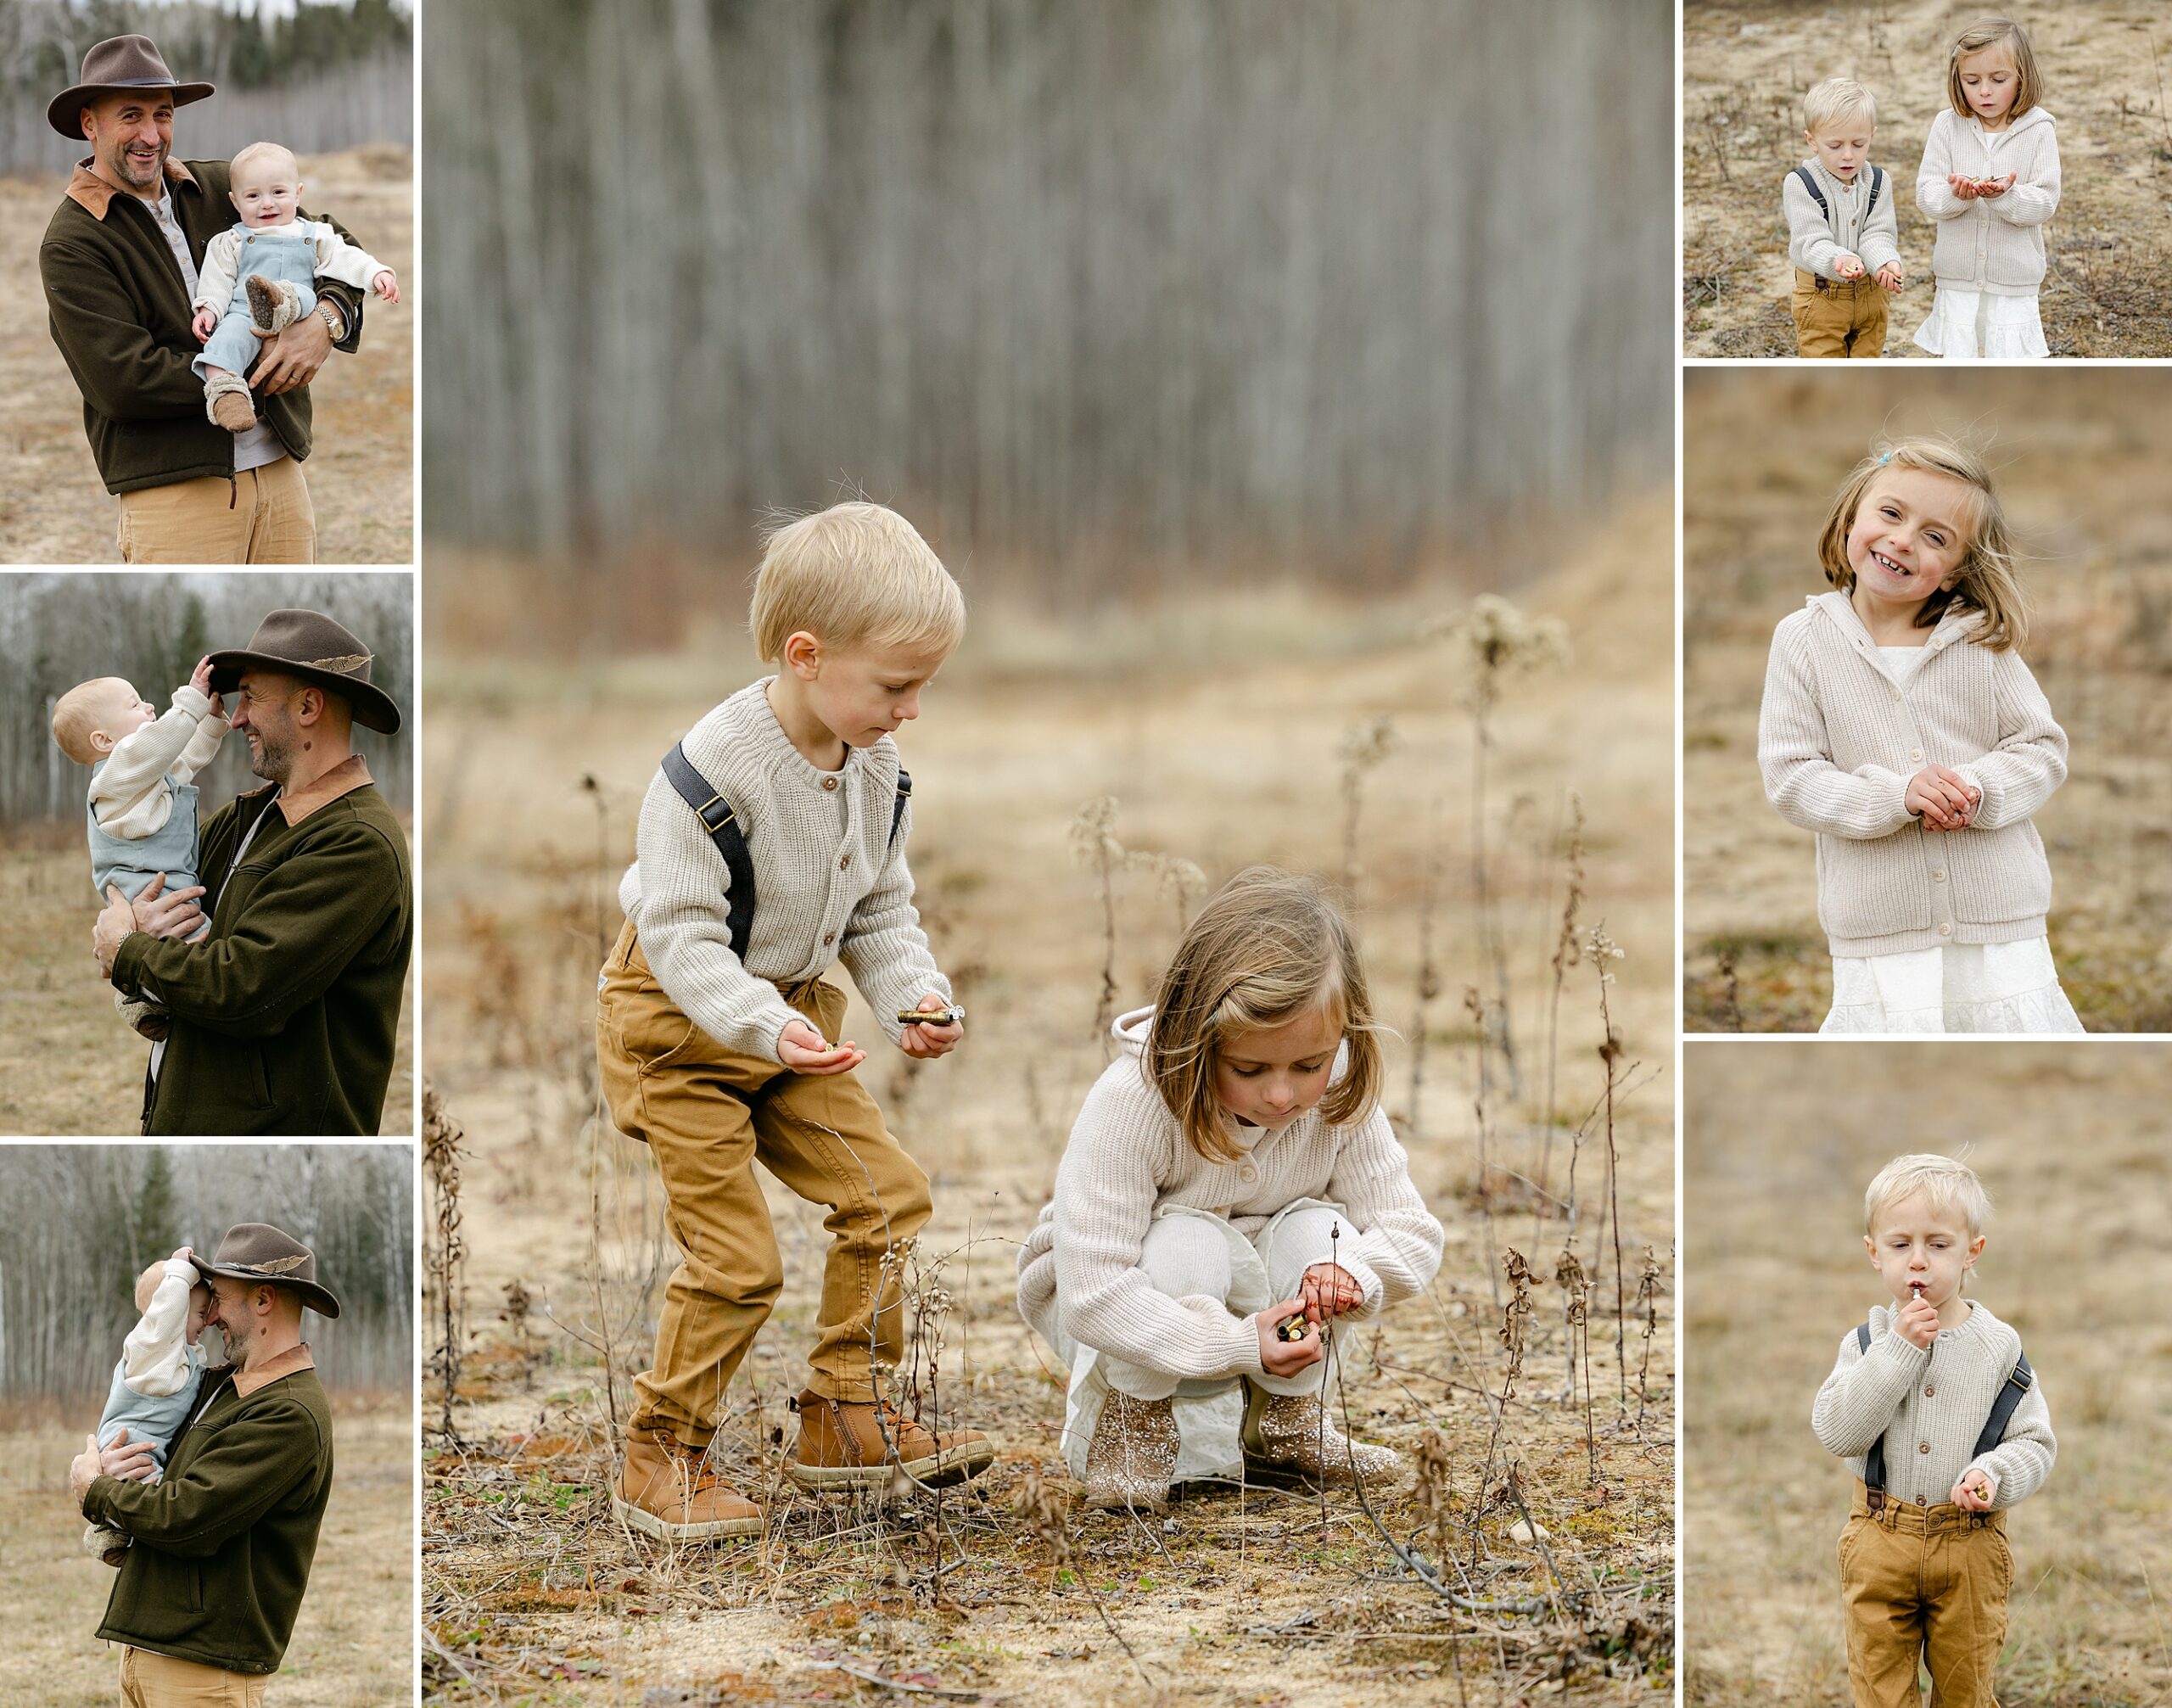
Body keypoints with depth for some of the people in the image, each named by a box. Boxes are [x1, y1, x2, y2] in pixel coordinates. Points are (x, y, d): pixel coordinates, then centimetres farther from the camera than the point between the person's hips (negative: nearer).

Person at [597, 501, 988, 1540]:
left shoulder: (876, 773, -4)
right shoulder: (711, 773, -28)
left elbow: (879, 912, 7)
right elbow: (681, 932, -27)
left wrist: (914, 997, -11)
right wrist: (762, 1026, -38)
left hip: (792, 1013, 7)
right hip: (677, 1023, -7)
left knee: (885, 1193, 2)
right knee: (736, 1256, -10)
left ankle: (844, 1418, 14)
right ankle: (662, 1459, 4)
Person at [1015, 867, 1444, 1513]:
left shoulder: (1340, 1097, -21)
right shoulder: (1131, 1104, -36)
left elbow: (1411, 1234, -14)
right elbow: (1092, 1298, -39)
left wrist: (1350, 1271, -38)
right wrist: (1238, 1347, -44)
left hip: (1250, 1298, 5)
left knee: (1317, 1234, -25)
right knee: (1187, 1246, -35)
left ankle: (1281, 1415, 2)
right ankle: (1129, 1418, -9)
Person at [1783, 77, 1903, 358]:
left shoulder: (1878, 182, -3)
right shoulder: (1800, 185, -15)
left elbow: (1878, 235, -11)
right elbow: (1811, 242, -23)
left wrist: (1886, 263, -36)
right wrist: (1839, 261, -46)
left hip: (1870, 294, 4)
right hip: (1821, 299, -4)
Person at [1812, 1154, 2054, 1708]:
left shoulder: (1998, 1347, -6)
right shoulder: (1866, 1343, -5)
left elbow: (2035, 1443, -4)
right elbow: (1836, 1432, -18)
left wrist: (1995, 1474, -26)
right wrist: (1898, 1349, -22)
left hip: (1970, 1543, 0)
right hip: (1880, 1539, 0)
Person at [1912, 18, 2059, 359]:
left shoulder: (2038, 130, -8)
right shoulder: (1948, 125, -3)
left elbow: (2045, 203, -11)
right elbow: (1926, 194, -6)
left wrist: (2005, 194, -31)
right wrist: (1955, 193, -29)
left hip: (2014, 277, -1)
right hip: (1958, 276, 1)